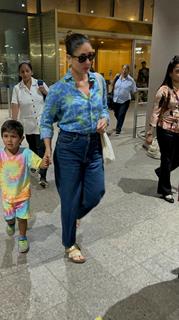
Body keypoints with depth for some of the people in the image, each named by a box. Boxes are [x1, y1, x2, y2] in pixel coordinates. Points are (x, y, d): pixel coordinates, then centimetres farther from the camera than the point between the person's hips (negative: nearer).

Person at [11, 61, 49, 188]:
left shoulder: (40, 83, -1)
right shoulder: (17, 88, -2)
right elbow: (15, 108, -8)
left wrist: (45, 92, -12)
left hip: (41, 122, -2)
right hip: (28, 124, 2)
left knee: (41, 148, -11)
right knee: (32, 147, 19)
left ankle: (43, 177, -9)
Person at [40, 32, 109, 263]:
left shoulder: (99, 81, 2)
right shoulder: (59, 89, -11)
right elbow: (46, 121, -2)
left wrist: (104, 119, -7)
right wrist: (48, 149, -12)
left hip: (94, 145, 5)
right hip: (69, 147, -4)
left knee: (96, 193, 10)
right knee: (70, 197, 7)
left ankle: (73, 215, 45)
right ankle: (69, 244, 30)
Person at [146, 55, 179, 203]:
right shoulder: (165, 90, -13)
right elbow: (156, 112, -12)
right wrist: (150, 133, -13)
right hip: (166, 131, -5)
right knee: (167, 160, 8)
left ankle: (161, 172, 48)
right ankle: (165, 190, 29)